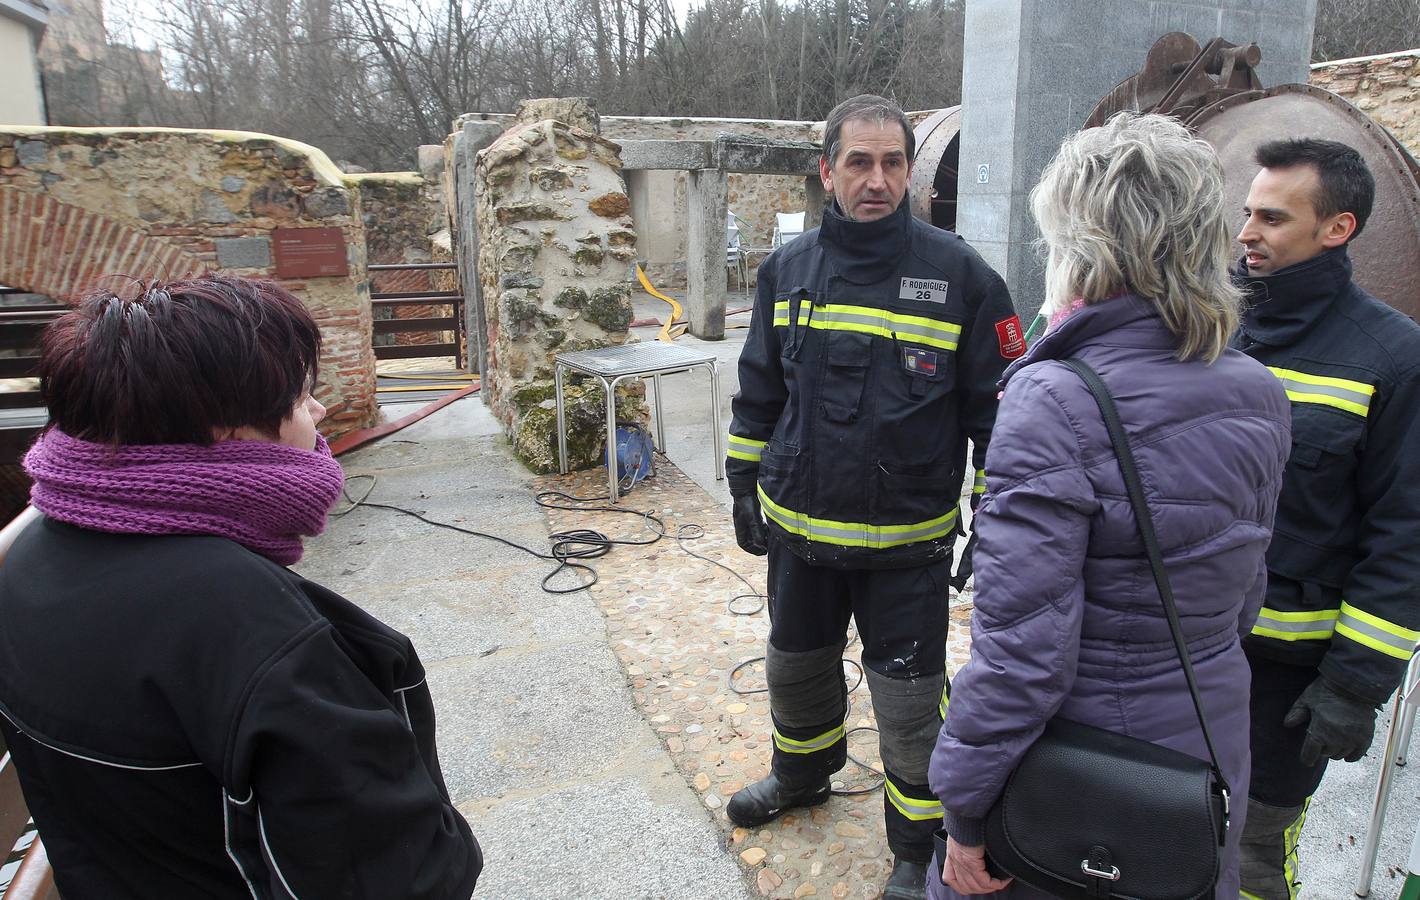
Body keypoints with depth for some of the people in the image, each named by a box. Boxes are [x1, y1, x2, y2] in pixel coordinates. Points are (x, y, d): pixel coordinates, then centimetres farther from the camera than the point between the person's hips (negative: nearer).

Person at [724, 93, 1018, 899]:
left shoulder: (960, 273, -10)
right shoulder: (786, 269, 1)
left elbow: (998, 409, -5)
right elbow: (758, 398, 11)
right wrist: (746, 492, 12)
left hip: (908, 542, -4)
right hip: (799, 529, 4)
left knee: (909, 703, 7)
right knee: (796, 670, 23)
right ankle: (803, 774, 52)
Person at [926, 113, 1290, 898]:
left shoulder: (1055, 402, -26)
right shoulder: (1259, 397, -4)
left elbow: (1023, 648, -26)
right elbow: (1243, 593, 8)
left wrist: (965, 810, -16)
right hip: (1211, 766, 7)